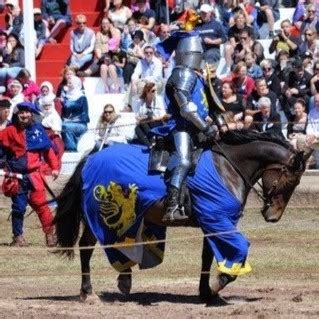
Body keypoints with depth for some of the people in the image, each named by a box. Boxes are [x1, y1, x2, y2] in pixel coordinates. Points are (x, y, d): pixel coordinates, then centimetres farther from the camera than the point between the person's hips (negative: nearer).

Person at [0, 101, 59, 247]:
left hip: (34, 174, 0)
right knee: (18, 206, 6)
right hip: (17, 175, 0)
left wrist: (54, 167, 6)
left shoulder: (38, 129, 3)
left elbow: (48, 149, 8)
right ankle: (18, 236, 15)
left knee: (40, 204, -7)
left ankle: (50, 233, 0)